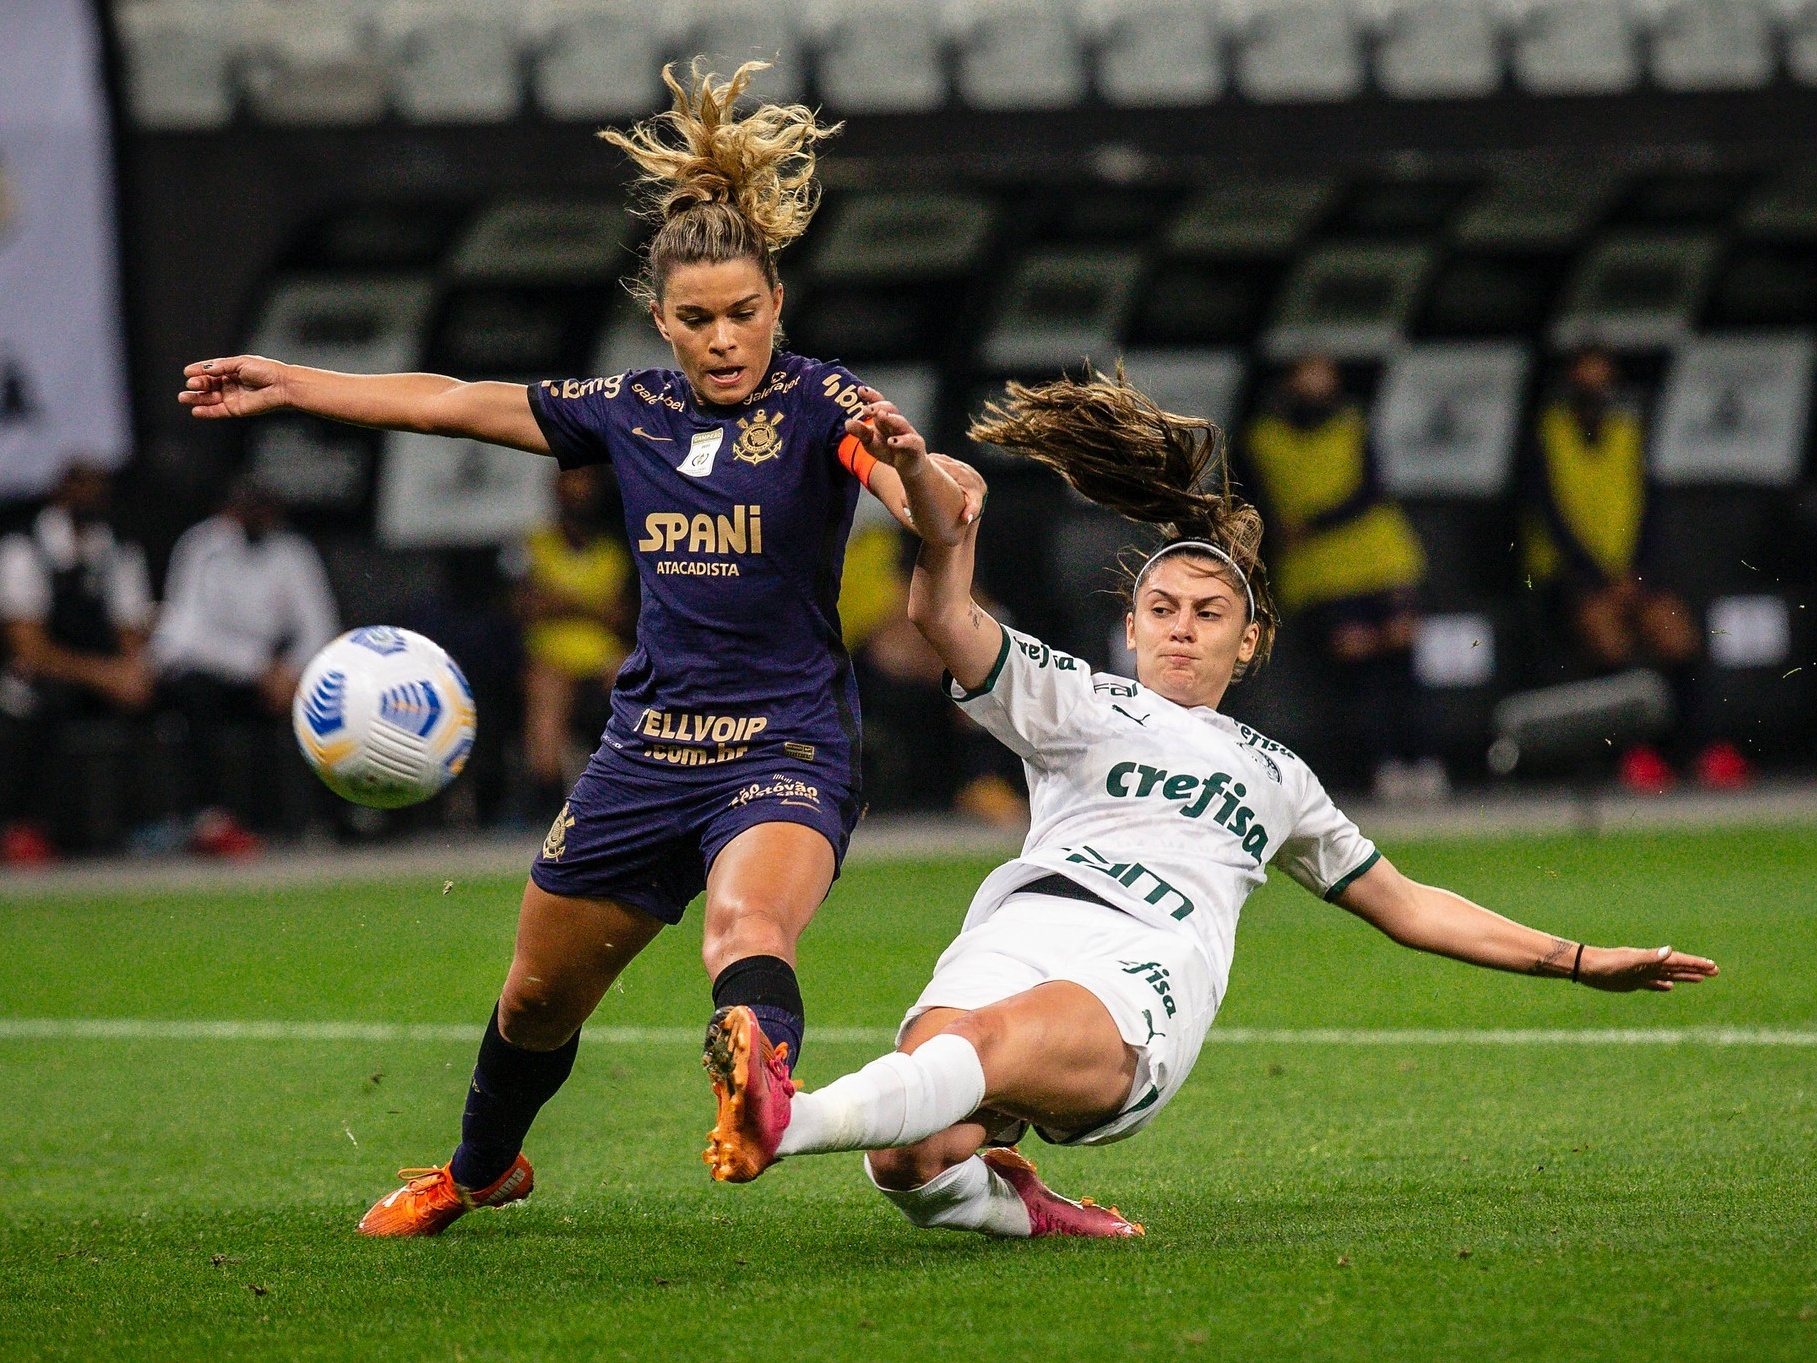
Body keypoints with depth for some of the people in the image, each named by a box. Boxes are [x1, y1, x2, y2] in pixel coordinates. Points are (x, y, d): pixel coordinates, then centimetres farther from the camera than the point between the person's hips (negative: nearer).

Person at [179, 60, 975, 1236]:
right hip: (648, 749, 6)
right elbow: (454, 403, 15)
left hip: (787, 751, -5)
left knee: (747, 925, -37)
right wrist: (286, 384, 17)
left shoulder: (818, 403, -9)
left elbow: (934, 514, -27)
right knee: (540, 994, 19)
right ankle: (480, 1170, 46)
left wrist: (913, 467, -52)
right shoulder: (631, 414, 6)